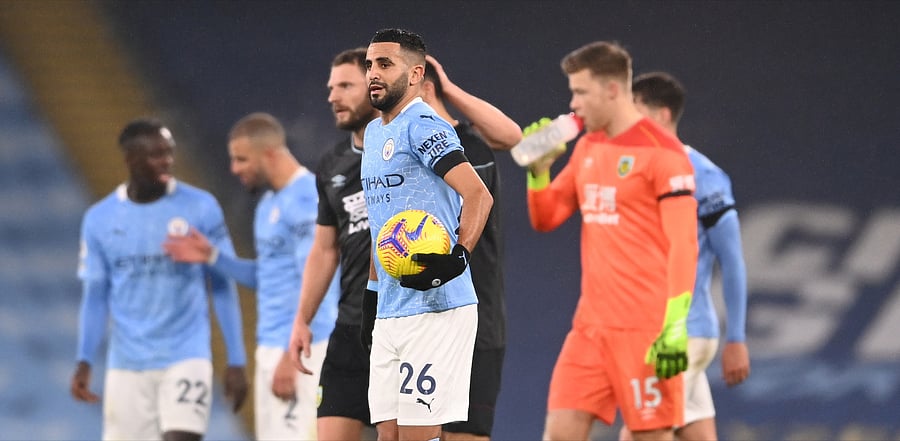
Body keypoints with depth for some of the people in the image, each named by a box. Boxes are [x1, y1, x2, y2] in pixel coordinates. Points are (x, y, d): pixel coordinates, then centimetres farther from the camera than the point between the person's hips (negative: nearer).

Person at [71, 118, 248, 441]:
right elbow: (95, 297, 10)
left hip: (186, 358, -2)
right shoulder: (99, 219, 5)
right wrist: (84, 362, -1)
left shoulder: (201, 208, -1)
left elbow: (223, 288, 3)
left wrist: (236, 362, 0)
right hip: (127, 366, 2)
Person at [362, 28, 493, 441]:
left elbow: (479, 196, -20)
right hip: (389, 311, 9)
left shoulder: (422, 126, -10)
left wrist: (456, 257, -32)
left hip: (434, 309, -9)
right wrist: (371, 288, 25)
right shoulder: (373, 133, 18)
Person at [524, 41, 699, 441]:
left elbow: (683, 245, -14)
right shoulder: (588, 147, 15)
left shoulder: (663, 152, -9)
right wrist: (539, 169, 1)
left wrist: (675, 327, -21)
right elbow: (545, 219, 20)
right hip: (590, 325, 7)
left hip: (645, 330, -7)